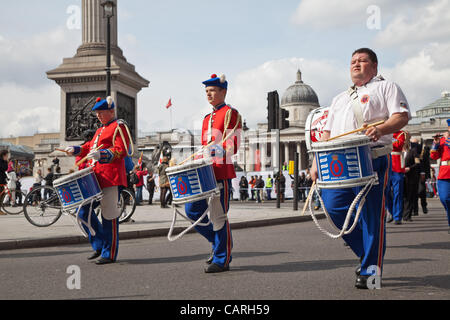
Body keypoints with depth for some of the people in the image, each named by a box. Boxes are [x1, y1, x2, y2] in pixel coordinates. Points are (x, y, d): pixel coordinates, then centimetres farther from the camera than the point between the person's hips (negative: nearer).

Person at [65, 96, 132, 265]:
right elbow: (90, 147, 30)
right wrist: (75, 149, 13)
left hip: (111, 179, -9)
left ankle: (109, 254, 5)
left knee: (109, 215, -4)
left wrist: (100, 154, -27)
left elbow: (120, 151, -14)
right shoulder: (100, 130, 25)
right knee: (84, 212, 6)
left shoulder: (119, 127, -3)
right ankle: (99, 245, 19)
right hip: (94, 179, 9)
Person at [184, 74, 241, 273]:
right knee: (192, 210, 4)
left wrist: (213, 151, -26)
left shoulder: (230, 113, -3)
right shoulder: (207, 118, 21)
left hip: (221, 172, -8)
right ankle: (218, 241, 21)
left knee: (219, 216, -4)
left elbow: (232, 146, -13)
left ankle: (222, 260, 6)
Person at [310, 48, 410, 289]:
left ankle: (370, 270, 4)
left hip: (372, 159, -5)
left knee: (371, 214, -5)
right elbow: (327, 132, 25)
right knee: (333, 206, -5)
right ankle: (367, 251, 14)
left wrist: (380, 129, -23)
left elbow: (402, 116, -3)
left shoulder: (385, 87, 12)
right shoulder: (340, 99, 29)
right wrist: (316, 162, 12)